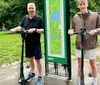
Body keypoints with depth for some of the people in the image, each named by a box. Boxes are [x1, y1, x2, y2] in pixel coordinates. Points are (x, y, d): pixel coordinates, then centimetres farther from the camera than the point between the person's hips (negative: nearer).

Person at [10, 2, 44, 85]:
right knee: (31, 58, 18)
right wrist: (15, 29, -3)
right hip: (28, 42, 5)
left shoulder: (39, 18, -8)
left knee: (38, 59, 0)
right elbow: (21, 27, 14)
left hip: (36, 43, -5)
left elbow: (42, 30, -12)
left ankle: (40, 77, 10)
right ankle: (32, 73, 36)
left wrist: (35, 29, -28)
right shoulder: (25, 18, 5)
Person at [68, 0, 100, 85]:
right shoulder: (75, 17, 2)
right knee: (80, 64, 11)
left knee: (92, 64, 13)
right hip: (79, 44, 2)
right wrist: (71, 31, -11)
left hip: (91, 44, -1)